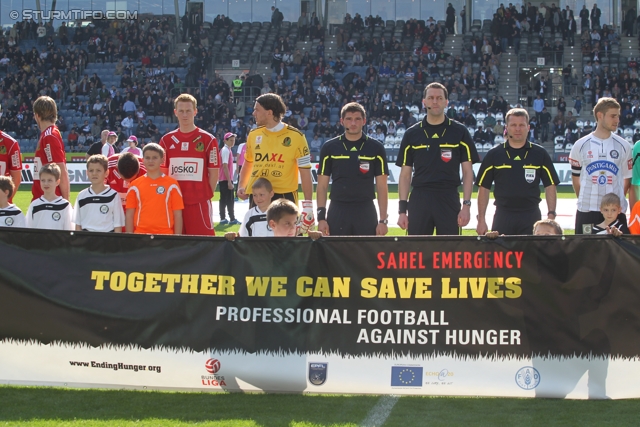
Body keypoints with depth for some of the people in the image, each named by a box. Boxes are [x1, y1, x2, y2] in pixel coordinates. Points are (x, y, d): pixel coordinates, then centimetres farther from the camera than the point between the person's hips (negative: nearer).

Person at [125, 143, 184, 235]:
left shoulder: (172, 184, 4)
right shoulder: (135, 185, 8)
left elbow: (178, 215, 4)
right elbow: (129, 215, 9)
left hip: (165, 236, -1)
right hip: (140, 235, 1)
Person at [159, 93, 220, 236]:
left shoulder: (208, 139, 1)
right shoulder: (167, 140, 10)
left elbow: (213, 172, 3)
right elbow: (162, 171, 13)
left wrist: (207, 195, -2)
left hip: (199, 203, -3)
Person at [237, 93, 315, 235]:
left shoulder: (295, 136, -6)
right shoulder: (254, 135, 7)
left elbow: (305, 173, -4)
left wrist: (308, 206, -8)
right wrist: (242, 186, 9)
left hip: (285, 198, -4)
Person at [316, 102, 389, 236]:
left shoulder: (376, 148, 3)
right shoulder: (330, 147, 5)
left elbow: (382, 186, 4)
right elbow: (322, 186, 6)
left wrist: (383, 220, -2)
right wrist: (321, 217, -2)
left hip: (366, 213, 0)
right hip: (337, 213, 0)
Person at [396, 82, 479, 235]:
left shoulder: (459, 132, 4)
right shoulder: (411, 134, 7)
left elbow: (467, 172, 4)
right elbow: (405, 174, 8)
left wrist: (467, 205, -6)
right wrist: (402, 209, 1)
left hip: (449, 200, -1)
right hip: (419, 200, 1)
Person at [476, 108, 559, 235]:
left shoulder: (540, 154, 6)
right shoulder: (494, 155, 7)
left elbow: (550, 186, 8)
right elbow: (483, 188, 7)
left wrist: (551, 215, -3)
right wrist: (481, 219, 1)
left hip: (531, 216, 0)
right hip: (503, 215, 0)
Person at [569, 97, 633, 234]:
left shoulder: (623, 146, 6)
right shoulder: (581, 145, 4)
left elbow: (627, 177, 12)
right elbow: (575, 177, 12)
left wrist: (618, 200, 5)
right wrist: (584, 200, 8)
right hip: (586, 211, -1)